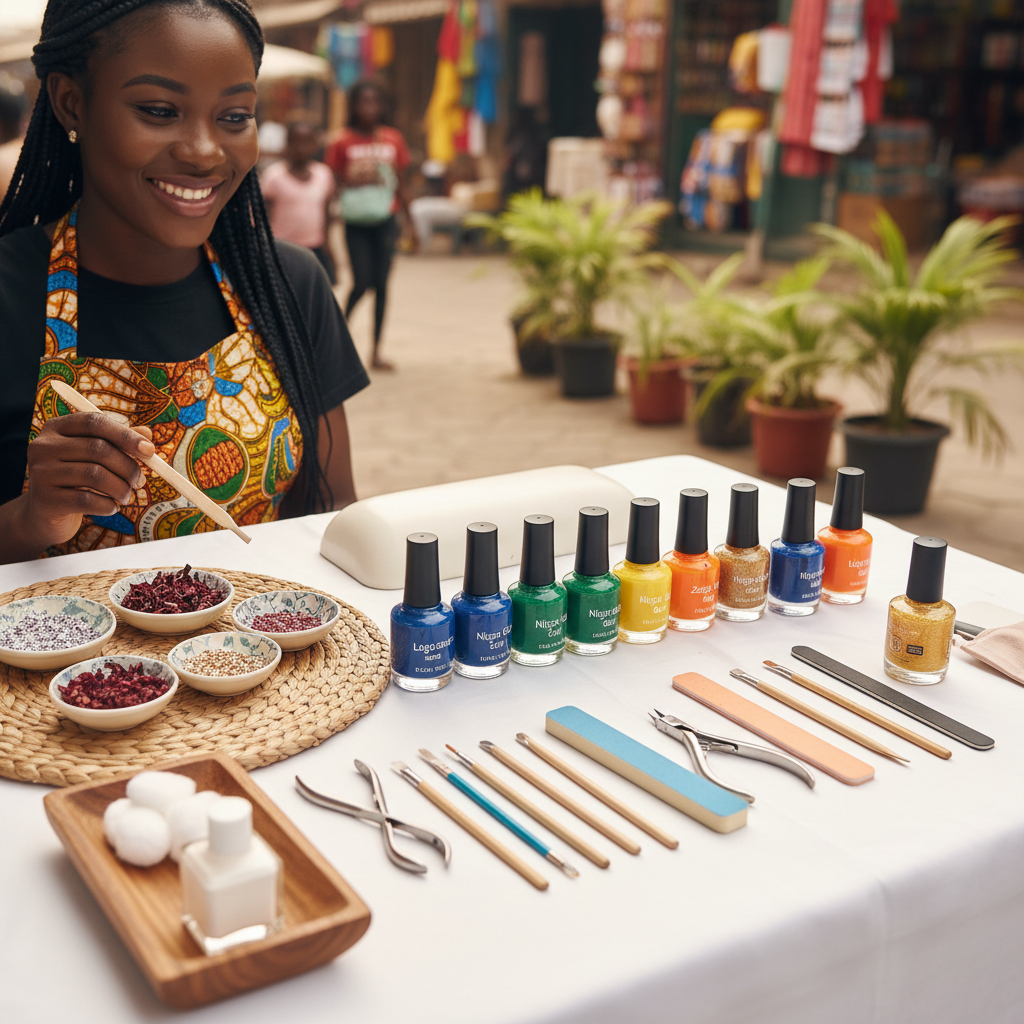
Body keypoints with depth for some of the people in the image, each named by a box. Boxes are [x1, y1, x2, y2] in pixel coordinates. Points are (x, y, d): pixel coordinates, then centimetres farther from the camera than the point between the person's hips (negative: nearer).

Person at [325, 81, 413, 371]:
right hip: (356, 223, -2)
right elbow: (332, 185, 0)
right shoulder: (343, 143, -3)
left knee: (381, 284, 4)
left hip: (384, 221, 2)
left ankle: (376, 352, 12)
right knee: (362, 282, -8)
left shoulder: (393, 139, 5)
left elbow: (402, 185, 10)